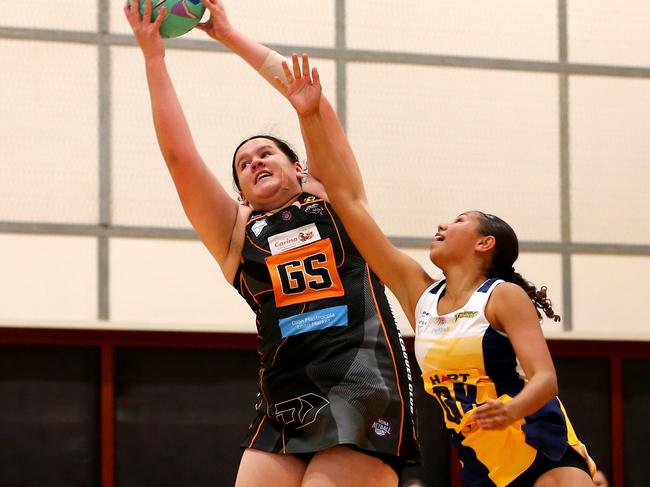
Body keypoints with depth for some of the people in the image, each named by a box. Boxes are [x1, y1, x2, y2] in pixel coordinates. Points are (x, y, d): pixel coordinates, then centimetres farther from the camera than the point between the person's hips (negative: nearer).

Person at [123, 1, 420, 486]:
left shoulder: (329, 196, 14)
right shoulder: (236, 232, 17)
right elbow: (179, 154, 7)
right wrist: (153, 55, 5)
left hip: (363, 389, -3)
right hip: (283, 406, 3)